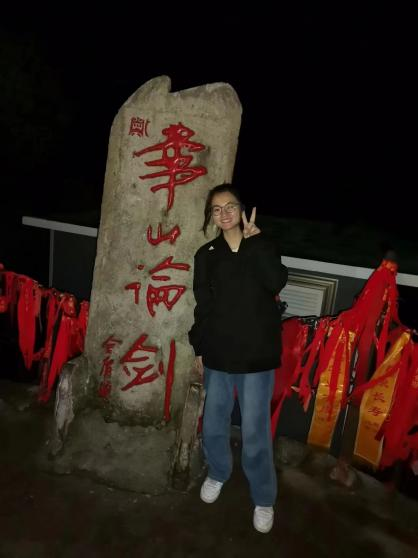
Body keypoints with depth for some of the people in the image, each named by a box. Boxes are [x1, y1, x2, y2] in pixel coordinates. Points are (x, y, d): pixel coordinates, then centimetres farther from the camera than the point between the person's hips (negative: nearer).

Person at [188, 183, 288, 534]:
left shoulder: (261, 247, 1)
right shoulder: (206, 255, 4)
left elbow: (276, 283, -19)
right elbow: (202, 306, 7)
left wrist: (256, 239, -15)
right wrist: (199, 349, 7)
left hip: (256, 355, -2)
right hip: (218, 354, 3)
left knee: (255, 431, 5)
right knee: (213, 425, 16)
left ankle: (264, 499, 28)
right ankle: (217, 474, 45)